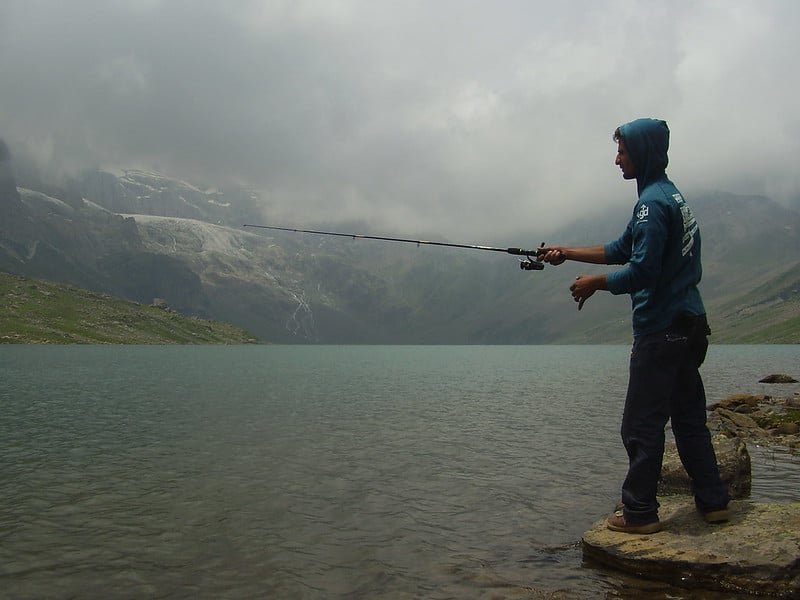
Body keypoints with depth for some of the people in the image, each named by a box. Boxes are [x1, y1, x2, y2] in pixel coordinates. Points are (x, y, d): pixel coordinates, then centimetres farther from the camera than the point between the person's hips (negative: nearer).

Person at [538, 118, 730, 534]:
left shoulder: (653, 203, -15)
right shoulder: (672, 196, 17)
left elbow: (642, 271, -21)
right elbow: (621, 250, 21)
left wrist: (596, 283, -6)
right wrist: (567, 253, 19)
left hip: (661, 331, -10)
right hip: (689, 327, 10)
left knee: (642, 423, -2)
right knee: (689, 417, 15)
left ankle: (639, 512, 5)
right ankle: (713, 501, 22)